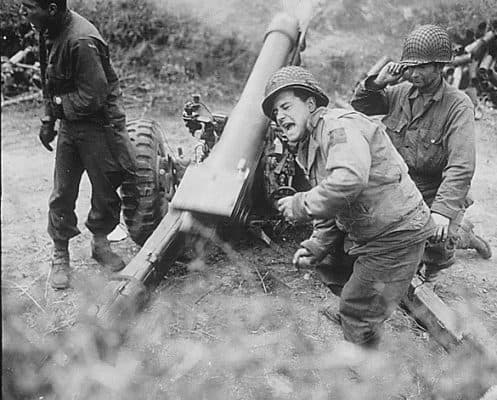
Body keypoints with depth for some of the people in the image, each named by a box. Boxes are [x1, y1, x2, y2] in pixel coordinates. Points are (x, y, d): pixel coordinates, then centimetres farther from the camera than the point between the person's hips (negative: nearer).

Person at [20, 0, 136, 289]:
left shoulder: (81, 41, -26)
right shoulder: (54, 31, 1)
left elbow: (93, 97, -25)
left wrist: (58, 104, -10)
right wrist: (48, 119, 10)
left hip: (98, 126, -7)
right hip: (69, 124, 7)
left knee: (105, 191, 9)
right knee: (62, 194, 8)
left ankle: (100, 243, 33)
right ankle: (60, 256, 22)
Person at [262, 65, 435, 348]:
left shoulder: (339, 125, -18)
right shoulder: (308, 148, 14)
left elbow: (350, 179, -38)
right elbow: (330, 211, 17)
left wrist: (301, 205, -26)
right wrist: (315, 247, 2)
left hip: (397, 232, -10)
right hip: (372, 235, 10)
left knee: (358, 314, -3)